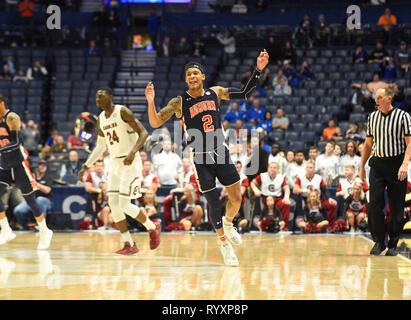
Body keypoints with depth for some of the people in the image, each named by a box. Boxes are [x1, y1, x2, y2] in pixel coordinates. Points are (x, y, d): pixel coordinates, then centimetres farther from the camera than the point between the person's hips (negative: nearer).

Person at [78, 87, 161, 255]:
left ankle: (153, 228, 13)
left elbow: (143, 133, -18)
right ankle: (129, 245, 5)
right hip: (114, 163, 8)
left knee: (125, 205, -12)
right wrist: (85, 167, 15)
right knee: (113, 204, -2)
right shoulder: (100, 119, 10)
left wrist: (133, 152, -31)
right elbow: (100, 147, 20)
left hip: (130, 163, -8)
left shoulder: (123, 112, -13)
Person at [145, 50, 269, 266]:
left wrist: (258, 70, 0)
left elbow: (244, 94, 9)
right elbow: (155, 123, -15)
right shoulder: (179, 102, -9)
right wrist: (150, 102, -32)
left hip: (220, 153, 3)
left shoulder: (215, 93, 1)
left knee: (236, 198, 4)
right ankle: (224, 244, 18)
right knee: (214, 203, -1)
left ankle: (227, 224, 37)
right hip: (200, 158, -3)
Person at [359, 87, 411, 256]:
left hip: (396, 164, -3)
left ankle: (393, 244, 10)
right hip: (377, 164, 3)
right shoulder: (372, 117, 10)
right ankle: (378, 242, 2)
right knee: (374, 204, -8)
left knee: (396, 207, 0)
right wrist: (362, 166, 15)